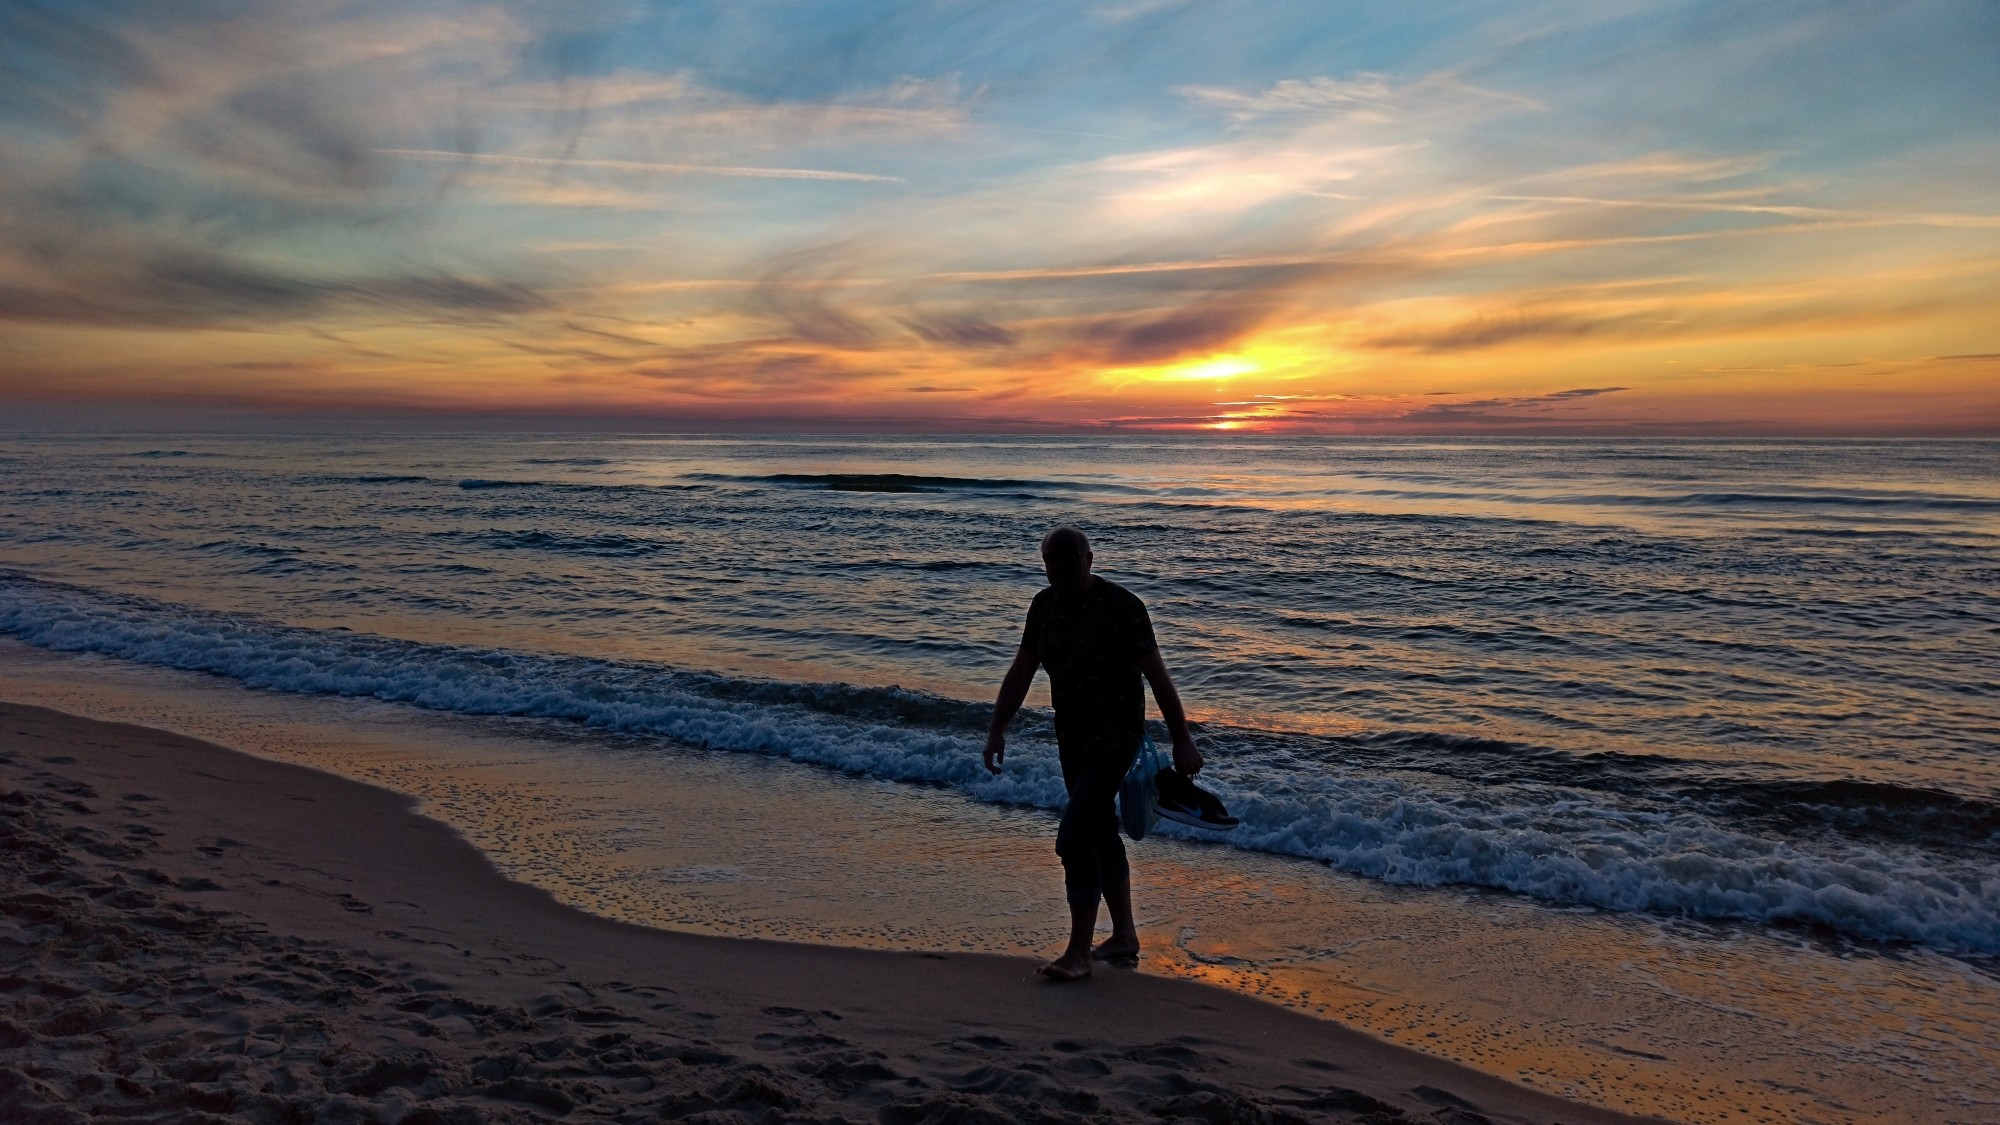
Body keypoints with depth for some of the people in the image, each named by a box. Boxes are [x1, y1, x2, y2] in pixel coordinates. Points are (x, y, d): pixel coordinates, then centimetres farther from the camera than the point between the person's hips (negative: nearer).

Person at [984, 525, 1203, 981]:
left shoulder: (1121, 606, -16)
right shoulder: (1044, 605, 4)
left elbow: (1157, 676, -14)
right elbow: (1021, 672, 7)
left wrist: (1182, 741, -14)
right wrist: (997, 730, 0)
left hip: (1115, 734, -7)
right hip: (1071, 735, 7)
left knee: (1074, 837, -15)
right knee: (1101, 833, 16)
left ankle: (1079, 952, -7)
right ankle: (1123, 936, 30)